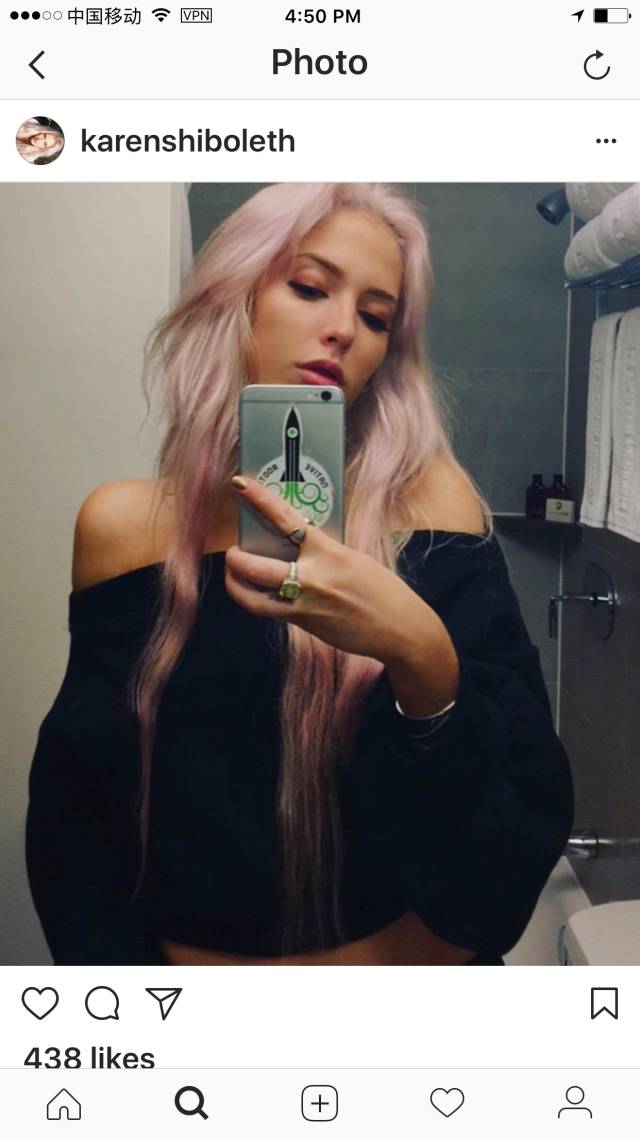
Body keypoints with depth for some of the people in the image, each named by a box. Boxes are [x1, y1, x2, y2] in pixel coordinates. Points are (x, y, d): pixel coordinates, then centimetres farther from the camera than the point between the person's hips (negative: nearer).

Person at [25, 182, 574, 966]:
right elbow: (73, 805, -2)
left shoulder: (427, 500, -13)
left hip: (420, 956, 0)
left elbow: (529, 810, -16)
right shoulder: (121, 525, -8)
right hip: (179, 955, 1)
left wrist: (424, 660, -31)